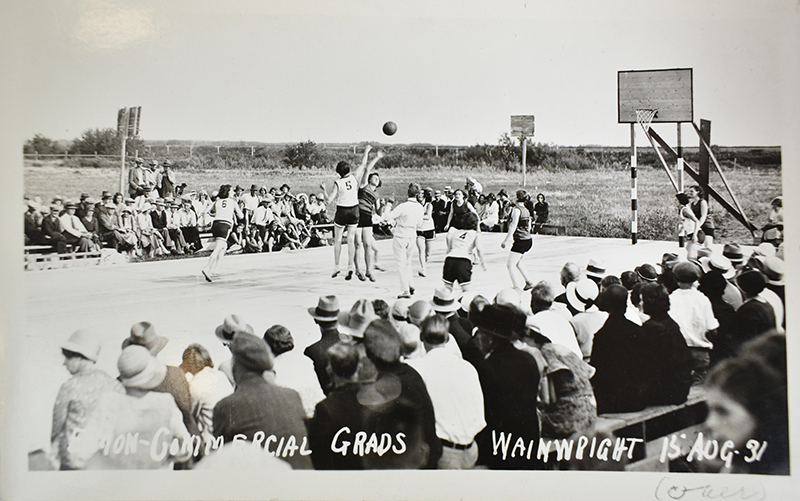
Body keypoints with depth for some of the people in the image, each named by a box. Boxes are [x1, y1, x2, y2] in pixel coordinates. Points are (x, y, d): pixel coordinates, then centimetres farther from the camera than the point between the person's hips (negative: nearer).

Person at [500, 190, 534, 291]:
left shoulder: (516, 209, -12)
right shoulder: (526, 210, 13)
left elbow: (513, 226, -18)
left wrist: (506, 240, -18)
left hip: (521, 240, -9)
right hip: (528, 240, 9)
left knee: (510, 265, -9)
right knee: (517, 263, 26)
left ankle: (517, 288, -17)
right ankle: (528, 282, 32)